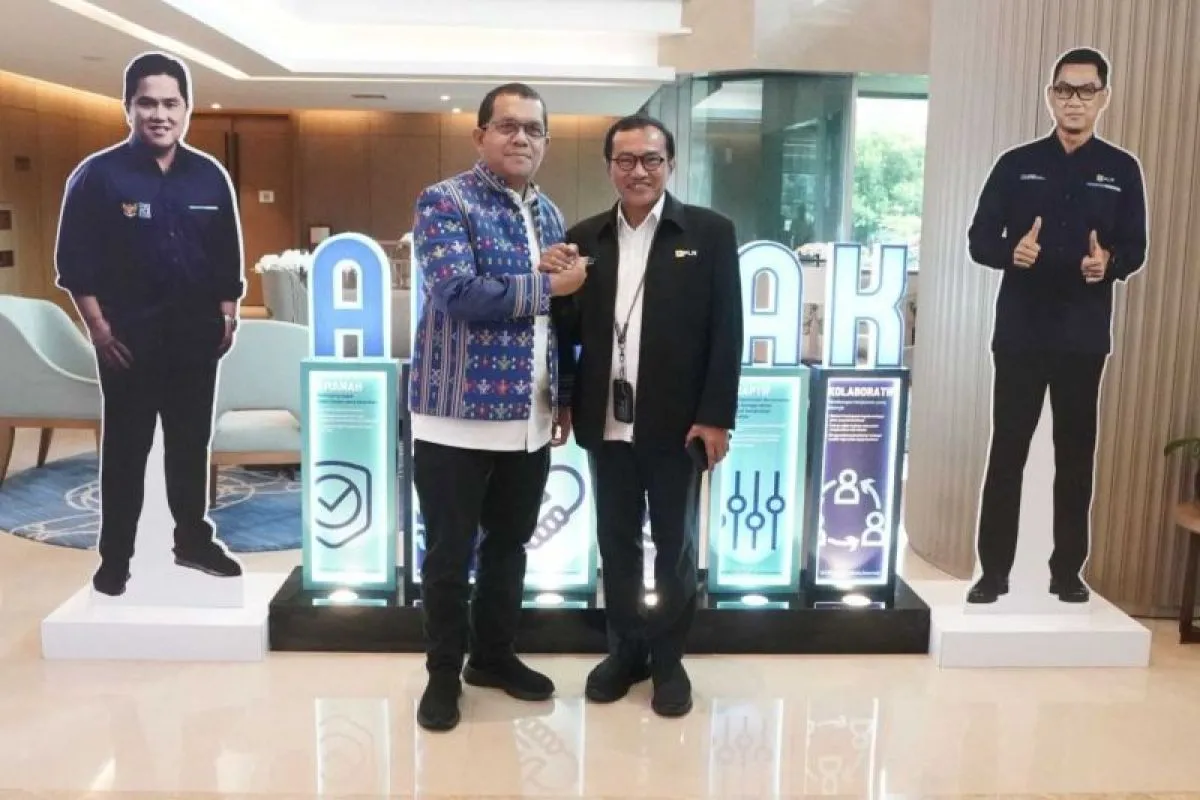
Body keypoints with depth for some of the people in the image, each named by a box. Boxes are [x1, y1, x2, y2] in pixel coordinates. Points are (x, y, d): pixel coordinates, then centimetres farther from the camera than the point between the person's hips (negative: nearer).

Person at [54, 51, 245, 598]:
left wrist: (226, 317, 5)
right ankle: (115, 557, 15)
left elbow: (227, 259, 10)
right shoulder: (97, 175, -5)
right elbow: (74, 262, -5)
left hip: (195, 334, 3)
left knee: (192, 442, 12)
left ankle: (193, 540, 26)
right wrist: (98, 326, -11)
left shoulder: (210, 177, 5)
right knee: (125, 448, 4)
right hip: (128, 336, -3)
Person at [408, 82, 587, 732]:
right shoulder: (444, 202, -8)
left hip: (531, 417, 6)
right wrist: (546, 284, -14)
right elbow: (458, 292, -23)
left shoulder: (549, 214, 13)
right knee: (450, 553, 6)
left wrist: (564, 394, 9)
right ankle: (444, 673, 23)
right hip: (460, 415, -6)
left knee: (510, 543, 16)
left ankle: (494, 655, 34)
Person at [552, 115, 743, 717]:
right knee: (616, 542, 13)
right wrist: (561, 401, 3)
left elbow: (725, 330, -5)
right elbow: (567, 326, 8)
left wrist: (716, 415, -10)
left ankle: (668, 658, 26)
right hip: (605, 421, 3)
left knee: (674, 544, 10)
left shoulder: (710, 233, -2)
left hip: (677, 422, -2)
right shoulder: (584, 238, 7)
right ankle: (625, 648, 30)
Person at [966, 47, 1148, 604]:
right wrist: (1012, 251, -20)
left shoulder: (1122, 171, 7)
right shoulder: (1016, 165, 5)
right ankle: (994, 571, 10)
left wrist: (1109, 263, -18)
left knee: (1076, 453, 6)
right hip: (1020, 332, 0)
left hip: (1084, 337, 1)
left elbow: (1135, 249, 5)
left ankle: (1068, 570, 17)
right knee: (1007, 452, 2)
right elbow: (979, 239, 2)